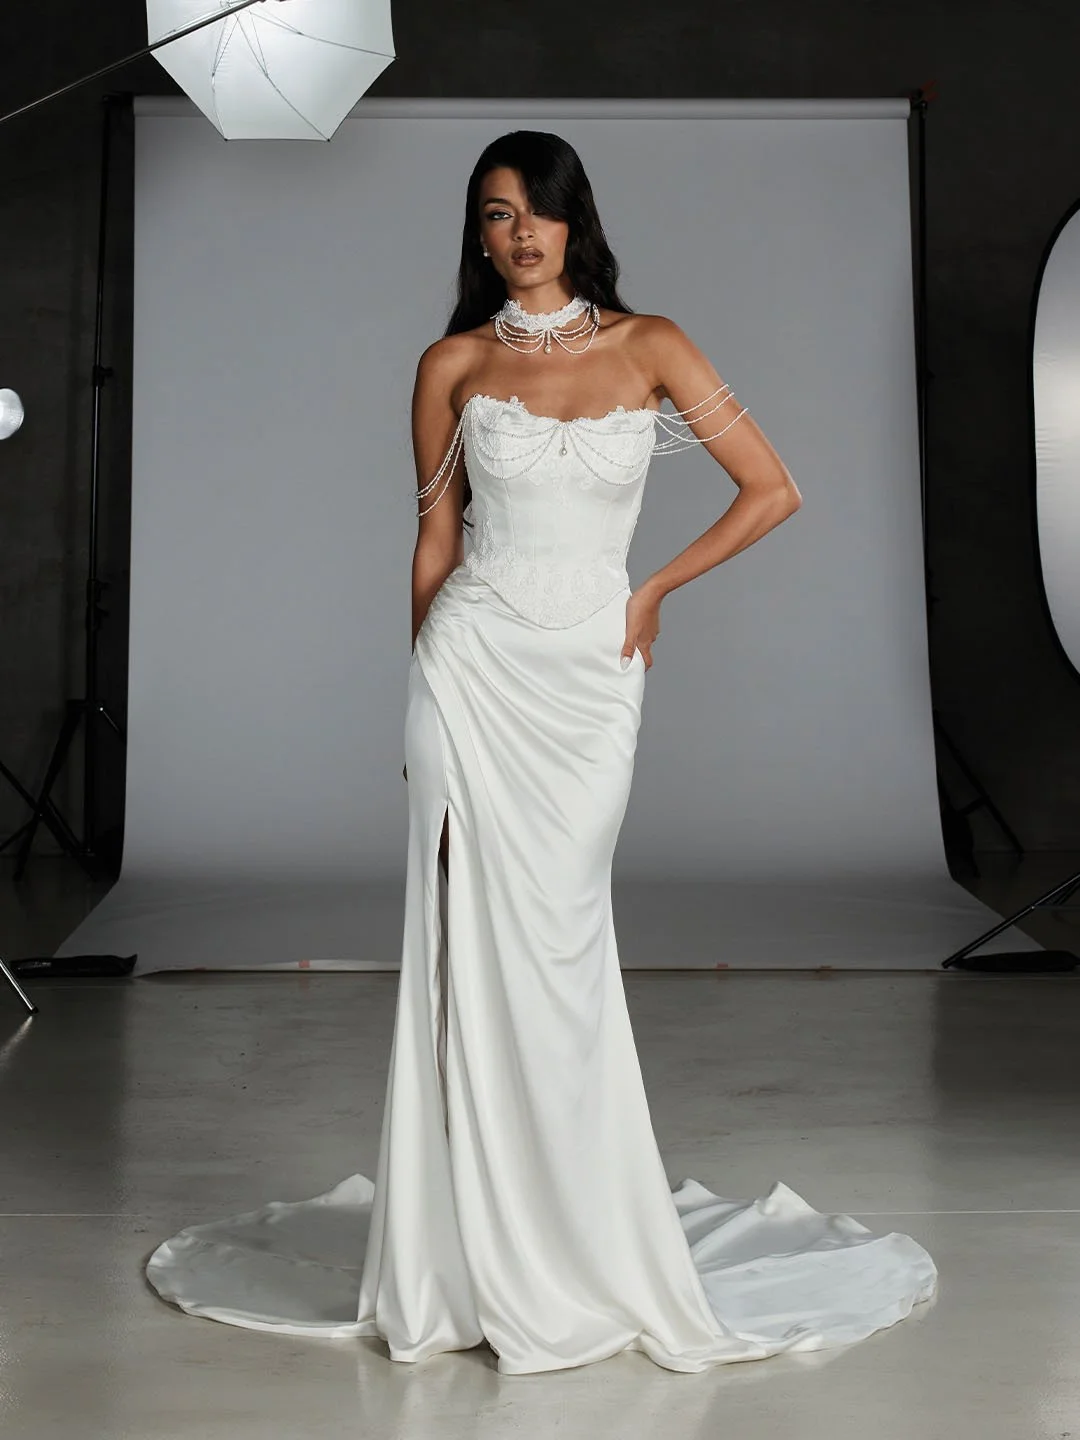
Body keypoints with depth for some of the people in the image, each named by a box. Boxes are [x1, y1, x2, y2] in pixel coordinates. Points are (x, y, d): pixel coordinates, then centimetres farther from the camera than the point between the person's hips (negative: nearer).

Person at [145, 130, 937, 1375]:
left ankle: (579, 1253, 18)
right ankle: (474, 1260, 11)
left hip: (592, 677, 0)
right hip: (474, 666, 0)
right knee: (476, 947, 0)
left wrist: (652, 591, 6)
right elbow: (433, 541, 10)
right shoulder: (453, 365, 6)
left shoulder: (649, 348, 4)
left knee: (560, 948, 3)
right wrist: (425, 704, 10)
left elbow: (772, 492, 4)